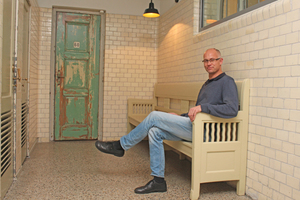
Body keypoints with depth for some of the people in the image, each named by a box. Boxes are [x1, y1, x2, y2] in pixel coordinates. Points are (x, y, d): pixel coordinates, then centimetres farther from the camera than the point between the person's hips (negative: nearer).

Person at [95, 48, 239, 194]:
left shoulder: (227, 82, -4)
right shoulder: (207, 84, 25)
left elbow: (232, 109, -21)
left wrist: (203, 107, -26)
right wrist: (179, 117, 17)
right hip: (193, 128, 9)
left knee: (154, 116, -13)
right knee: (155, 131, -7)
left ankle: (121, 145, 3)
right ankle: (158, 180, -2)